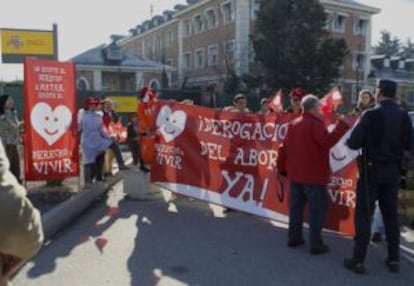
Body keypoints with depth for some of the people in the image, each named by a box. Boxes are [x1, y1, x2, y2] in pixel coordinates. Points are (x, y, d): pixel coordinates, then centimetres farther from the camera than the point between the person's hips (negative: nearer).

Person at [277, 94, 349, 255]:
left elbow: (284, 149, 13)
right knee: (317, 210, -1)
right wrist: (342, 125, -22)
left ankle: (294, 238, 22)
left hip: (295, 174, 8)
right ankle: (316, 245, 1)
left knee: (296, 207, 15)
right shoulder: (315, 124, -14)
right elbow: (327, 142, -28)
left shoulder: (293, 124, 12)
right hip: (313, 176, -8)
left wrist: (282, 169, 19)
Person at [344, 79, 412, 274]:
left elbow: (353, 143, -15)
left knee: (363, 215, 2)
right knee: (391, 215, 15)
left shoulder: (371, 115, -15)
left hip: (372, 170, -4)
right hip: (393, 171, 5)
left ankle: (358, 260, 5)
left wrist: (367, 140, 6)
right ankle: (394, 260, 22)